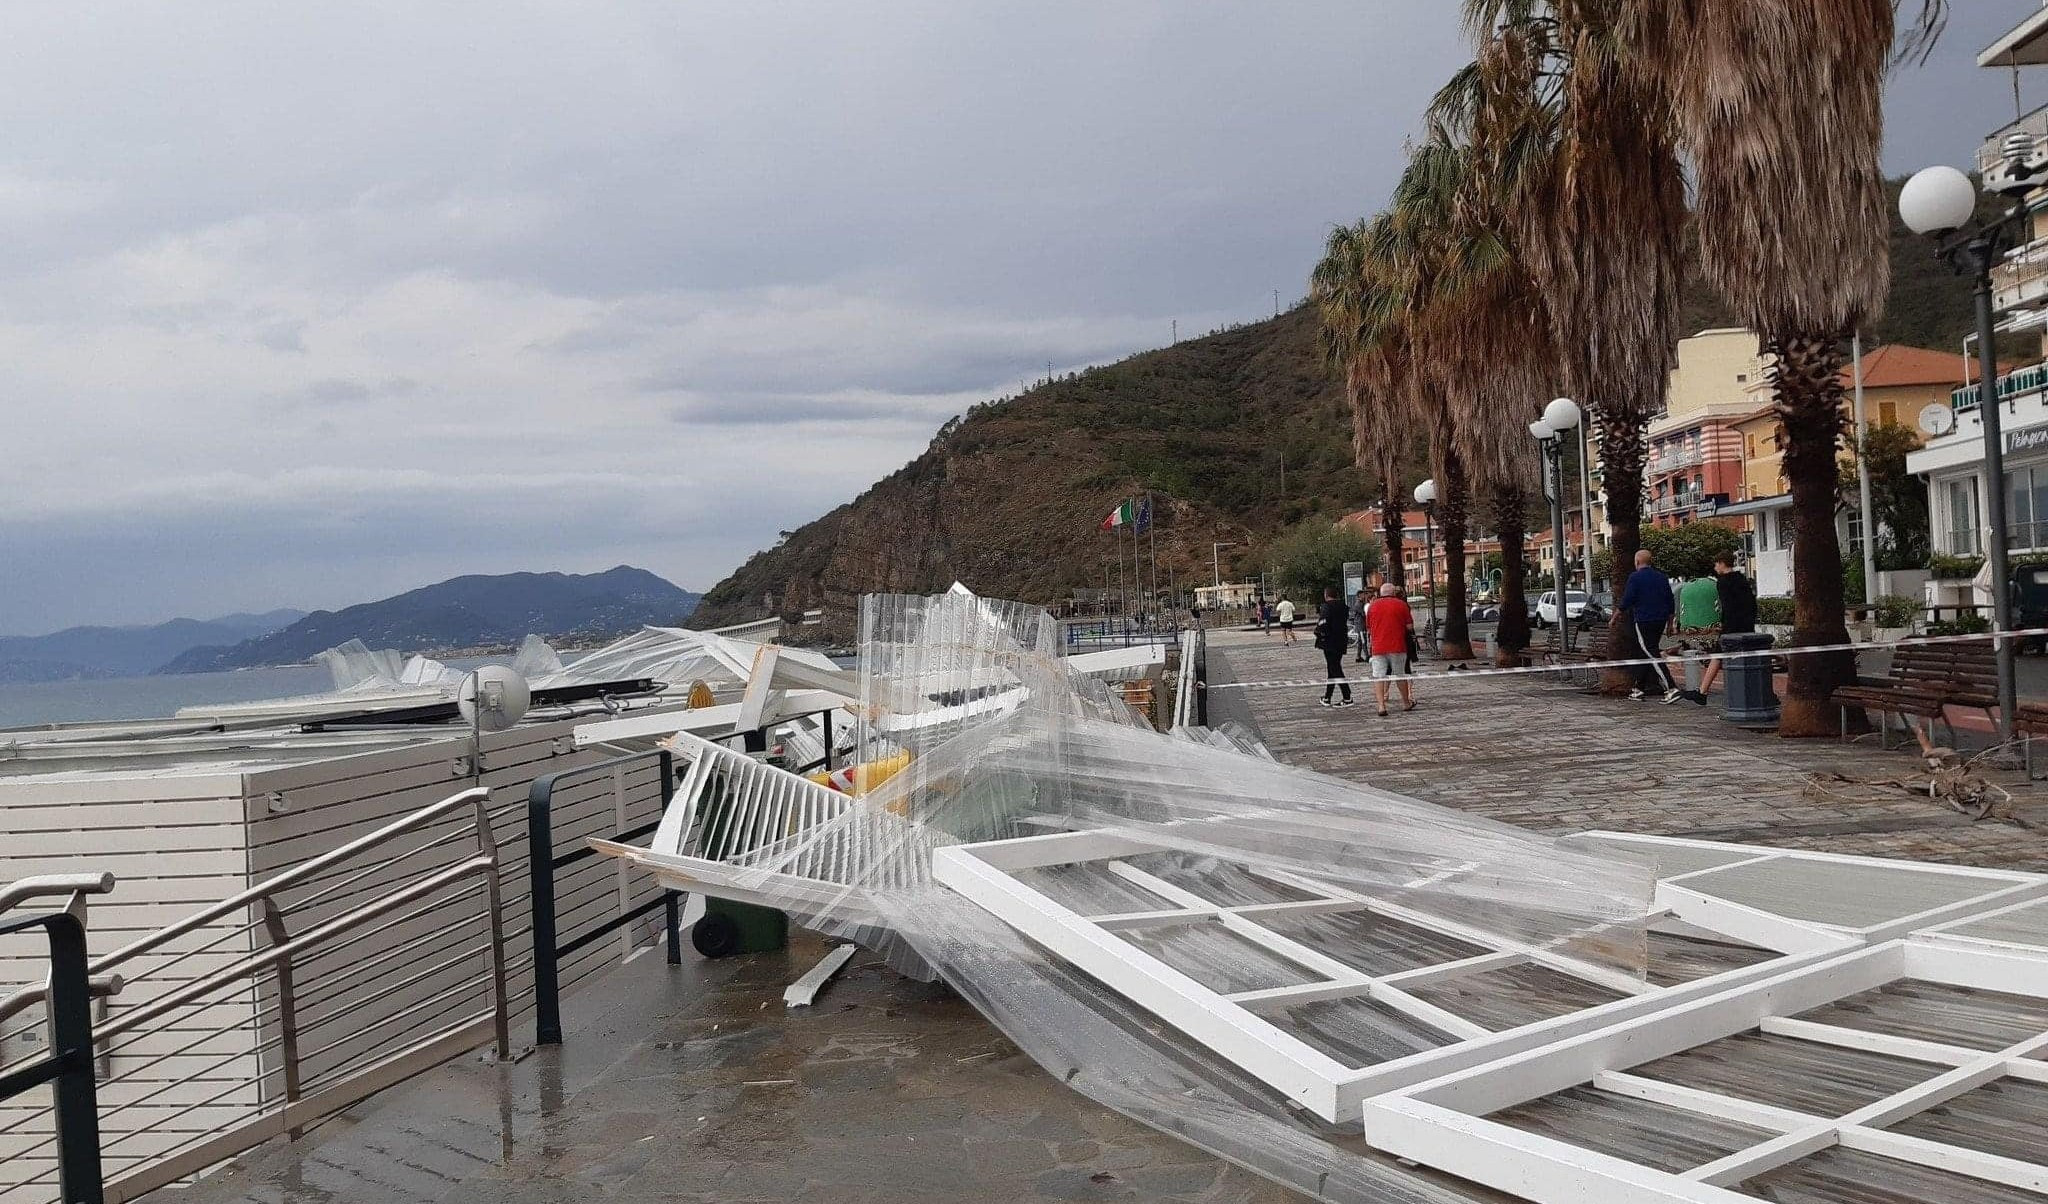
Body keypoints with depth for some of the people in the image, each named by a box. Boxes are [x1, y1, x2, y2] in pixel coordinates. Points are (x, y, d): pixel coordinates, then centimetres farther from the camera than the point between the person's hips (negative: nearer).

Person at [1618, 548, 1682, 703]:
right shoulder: (1662, 578, 12)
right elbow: (1670, 603, 13)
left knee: (1653, 656, -9)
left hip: (1643, 621, -7)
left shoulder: (1635, 577, -8)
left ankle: (1672, 689, -21)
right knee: (1648, 654, 16)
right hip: (1660, 621, 7)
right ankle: (1638, 689, 23)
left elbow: (1626, 601, -11)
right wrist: (1670, 623, 21)